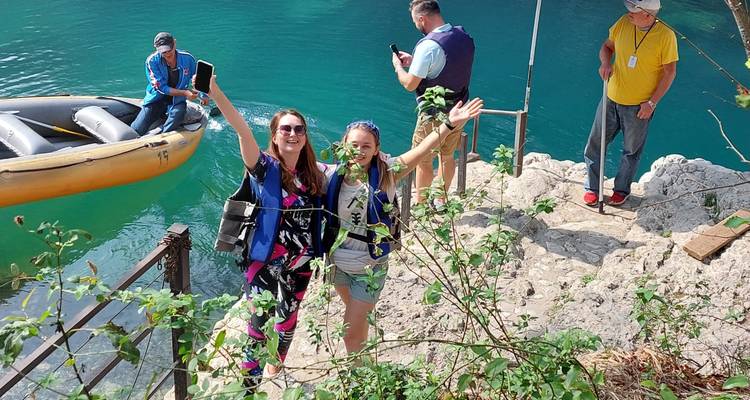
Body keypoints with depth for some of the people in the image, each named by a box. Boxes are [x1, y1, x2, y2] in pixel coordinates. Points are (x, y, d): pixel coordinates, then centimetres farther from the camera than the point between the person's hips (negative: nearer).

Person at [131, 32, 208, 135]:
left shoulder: (187, 58, -10)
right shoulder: (152, 61, -16)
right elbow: (161, 88, -17)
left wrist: (203, 95, -6)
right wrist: (184, 93, -26)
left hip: (177, 100, 0)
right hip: (157, 99, 0)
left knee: (178, 112, -37)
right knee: (137, 130, -15)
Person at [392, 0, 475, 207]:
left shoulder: (428, 46, -24)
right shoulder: (464, 36, 0)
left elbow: (410, 84, -18)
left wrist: (397, 66, 1)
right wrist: (412, 60, 14)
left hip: (435, 114, -7)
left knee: (423, 160, 9)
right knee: (447, 155, 21)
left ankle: (420, 204, 21)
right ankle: (441, 199, 37)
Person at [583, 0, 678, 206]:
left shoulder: (666, 36, -17)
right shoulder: (623, 23, -6)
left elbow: (669, 73, -11)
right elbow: (607, 46, 9)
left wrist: (651, 103, -14)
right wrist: (605, 63, -14)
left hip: (639, 105, -4)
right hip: (611, 98, 4)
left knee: (632, 150, 13)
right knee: (595, 143, 9)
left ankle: (622, 189, 32)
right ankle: (591, 187, 25)